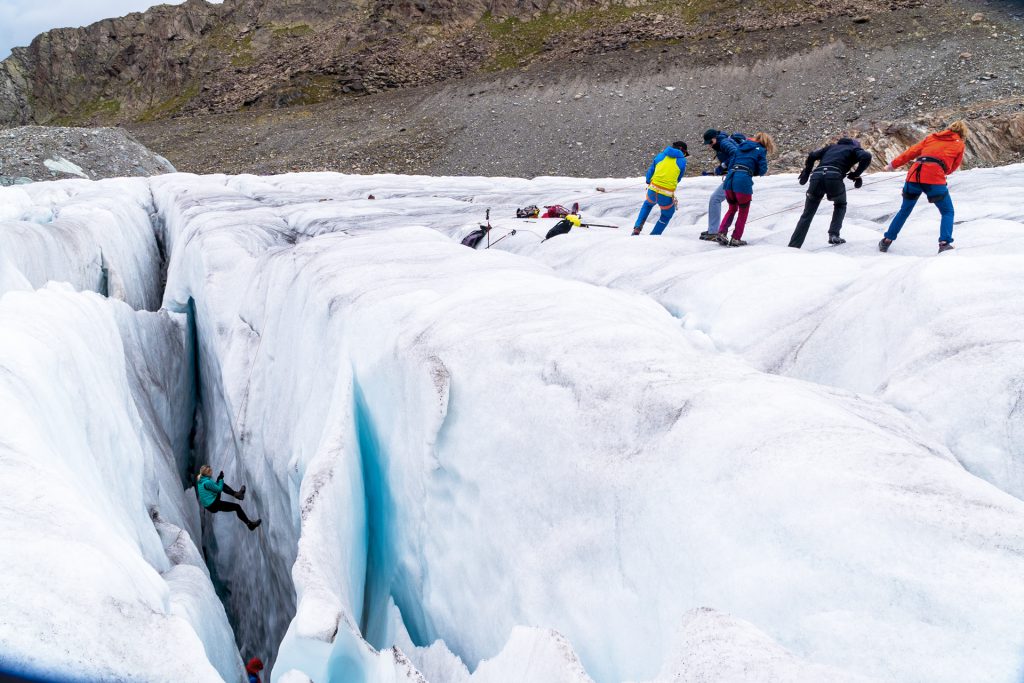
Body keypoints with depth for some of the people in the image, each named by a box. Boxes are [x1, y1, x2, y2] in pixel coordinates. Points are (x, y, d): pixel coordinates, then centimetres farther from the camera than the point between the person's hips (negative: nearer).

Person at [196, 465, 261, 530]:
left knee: (223, 486, 16)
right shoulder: (207, 482, -25)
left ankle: (237, 493, 17)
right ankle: (250, 524, 1)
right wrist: (221, 479, -6)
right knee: (237, 507, -4)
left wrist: (218, 479, 2)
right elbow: (219, 489, -15)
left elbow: (214, 487, 14)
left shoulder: (200, 481, 3)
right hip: (213, 506, -9)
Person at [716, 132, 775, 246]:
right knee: (743, 211, 13)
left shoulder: (740, 146, 20)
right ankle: (736, 239, 12)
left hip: (730, 178, 5)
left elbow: (731, 163, 16)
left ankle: (722, 232, 8)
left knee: (732, 208, 24)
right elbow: (762, 170, 1)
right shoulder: (760, 150, 4)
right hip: (743, 181, -5)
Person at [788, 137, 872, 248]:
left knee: (807, 214, 9)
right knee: (840, 205, 27)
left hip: (817, 176, 3)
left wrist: (806, 172, 28)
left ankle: (793, 246, 3)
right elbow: (866, 156, 1)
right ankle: (834, 235, 11)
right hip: (834, 177, -3)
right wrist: (856, 175, 8)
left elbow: (812, 155, 23)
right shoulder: (855, 149, 23)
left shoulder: (832, 146, 34)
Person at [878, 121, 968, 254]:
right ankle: (944, 243, -7)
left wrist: (893, 164, 28)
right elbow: (952, 168, 19)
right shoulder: (959, 145, 16)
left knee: (905, 210, 21)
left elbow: (912, 151, 22)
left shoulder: (932, 137, 25)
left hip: (914, 174, 4)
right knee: (947, 212, 11)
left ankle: (887, 241, 23)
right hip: (934, 179, -4)